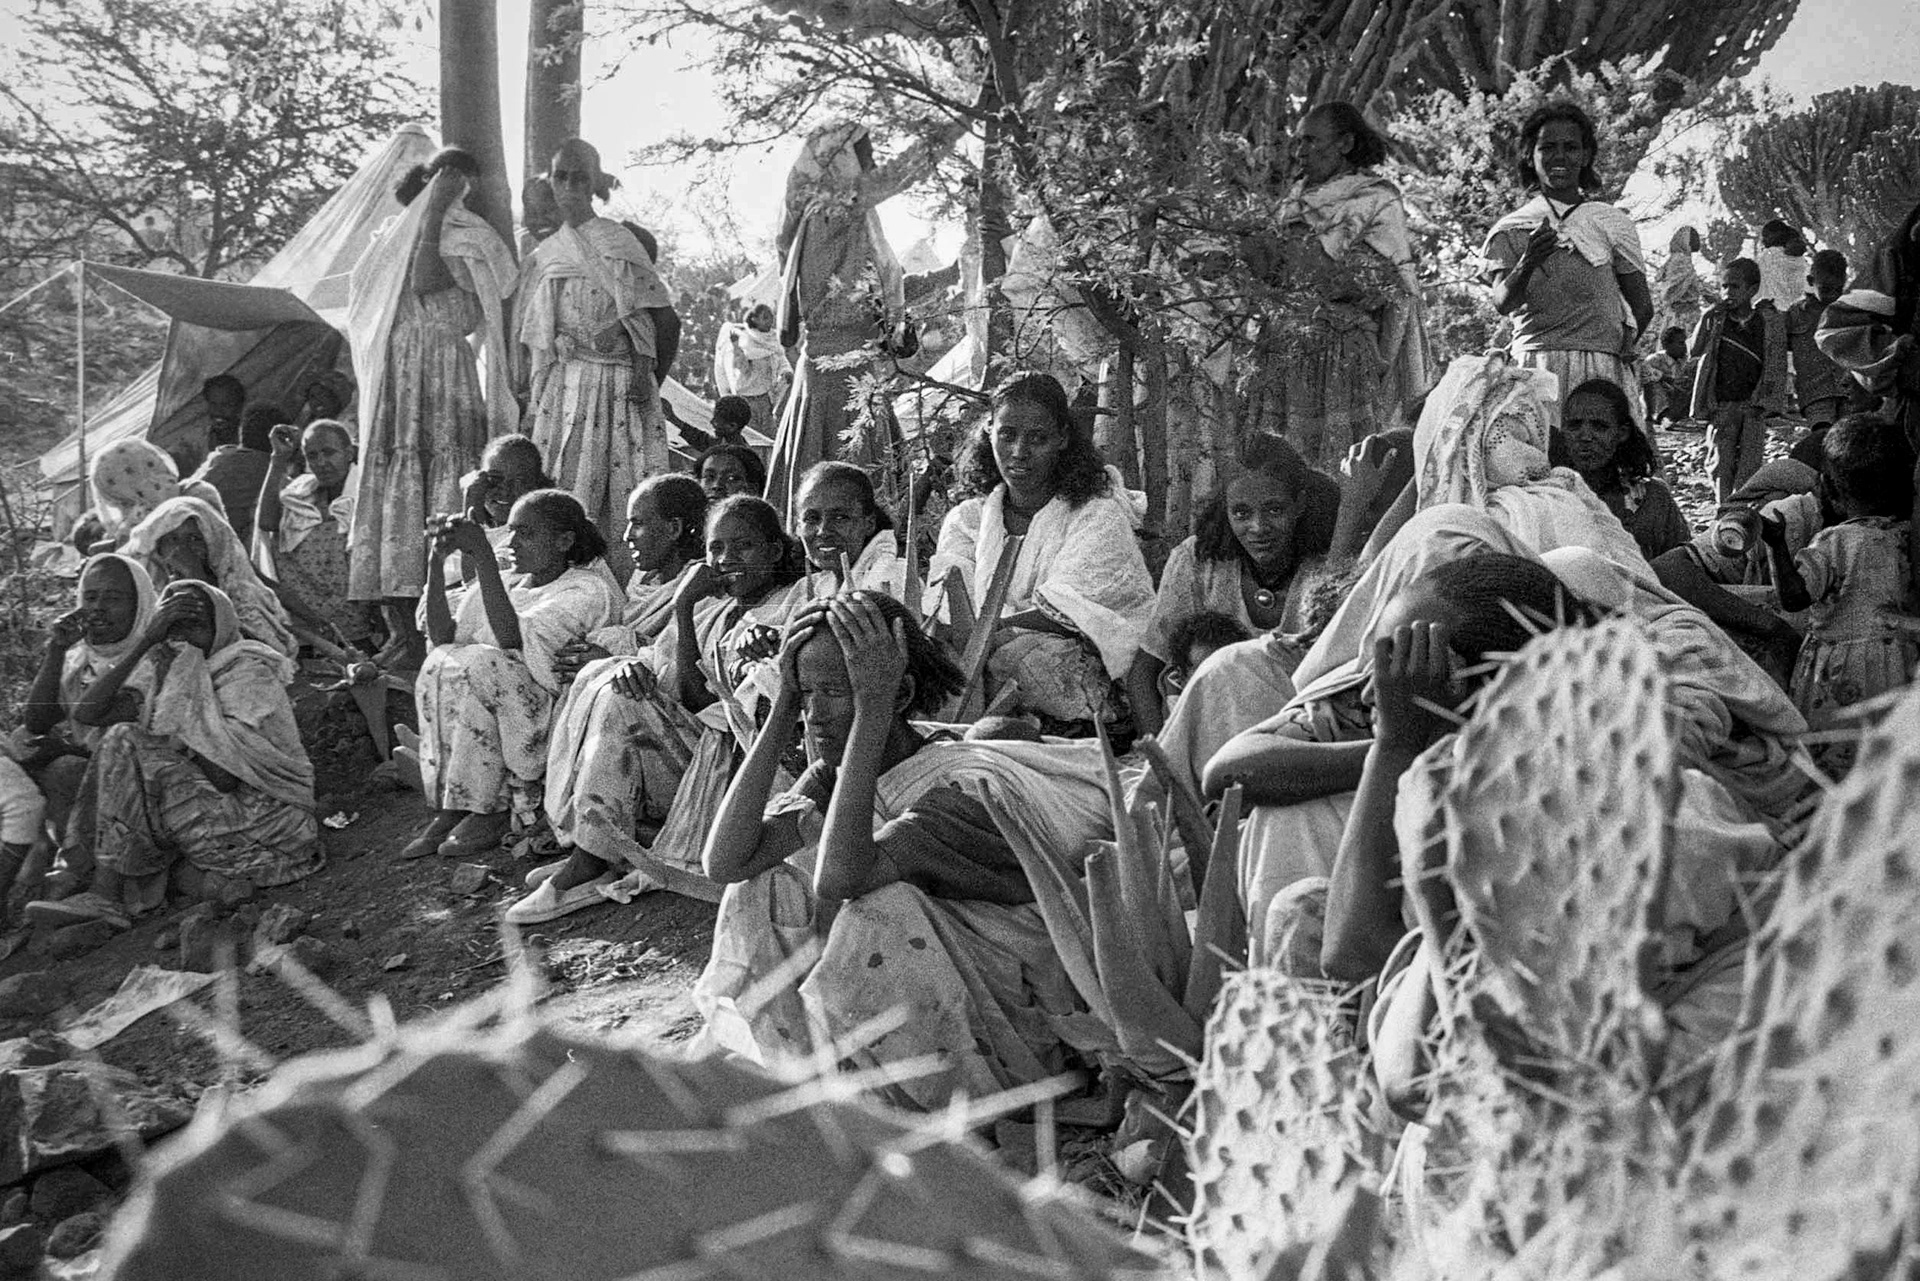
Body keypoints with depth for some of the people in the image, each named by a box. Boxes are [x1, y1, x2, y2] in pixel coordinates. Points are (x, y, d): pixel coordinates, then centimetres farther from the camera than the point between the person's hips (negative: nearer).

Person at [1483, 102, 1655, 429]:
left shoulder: (1612, 223, 15)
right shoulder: (1510, 230, 10)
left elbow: (1642, 307, 16)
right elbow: (1502, 303, -6)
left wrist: (1618, 350, 5)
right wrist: (1527, 264, -23)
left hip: (1604, 374, 1)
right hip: (1534, 369, -1)